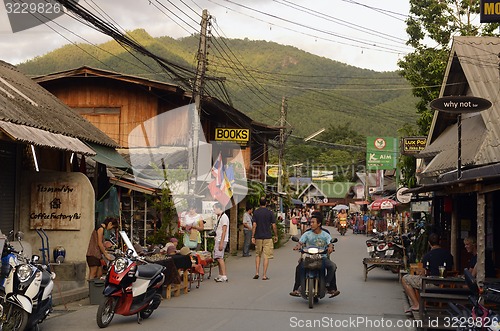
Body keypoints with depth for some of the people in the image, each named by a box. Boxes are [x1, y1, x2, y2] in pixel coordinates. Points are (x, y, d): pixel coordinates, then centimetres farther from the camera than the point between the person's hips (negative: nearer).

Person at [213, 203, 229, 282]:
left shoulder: (224, 217, -14)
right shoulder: (219, 217, 16)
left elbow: (224, 231, -19)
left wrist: (221, 243, -22)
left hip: (221, 241, -10)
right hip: (218, 240, 10)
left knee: (219, 258, -12)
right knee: (218, 258, 11)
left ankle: (224, 276, -12)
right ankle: (220, 275, 17)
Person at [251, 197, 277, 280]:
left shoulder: (256, 212, 0)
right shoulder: (270, 213, -3)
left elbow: (254, 225, -5)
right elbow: (274, 226, -3)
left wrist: (252, 237, -2)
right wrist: (276, 236, 9)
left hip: (258, 237, 2)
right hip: (267, 237, -2)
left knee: (258, 255, 17)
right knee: (266, 256, 1)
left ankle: (257, 273, 9)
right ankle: (264, 275, 0)